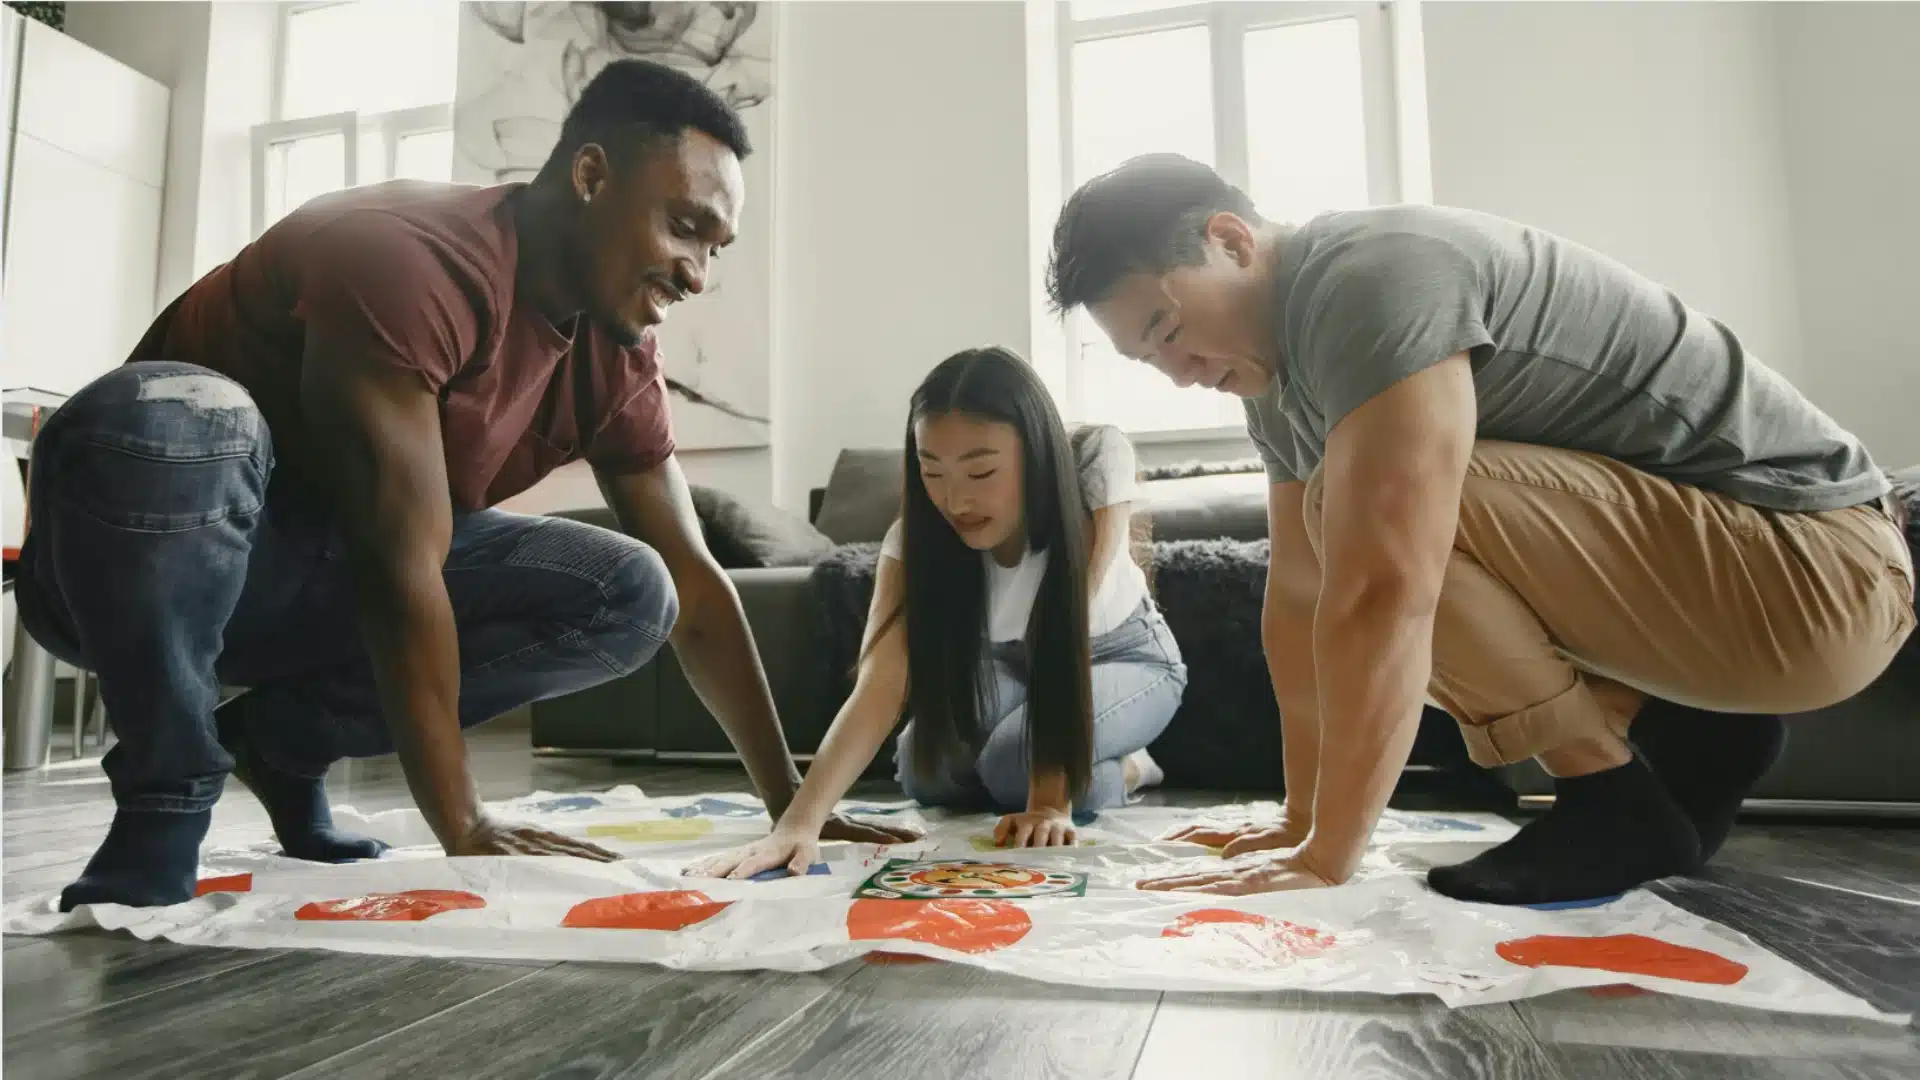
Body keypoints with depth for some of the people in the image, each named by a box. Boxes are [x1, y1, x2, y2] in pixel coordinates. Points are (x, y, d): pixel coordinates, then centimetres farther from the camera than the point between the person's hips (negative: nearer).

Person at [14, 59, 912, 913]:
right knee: (175, 420, -39)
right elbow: (405, 571, -33)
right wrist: (465, 832, -30)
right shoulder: (409, 257, -28)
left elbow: (693, 584, -5)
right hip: (174, 564, -6)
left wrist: (790, 803, -7)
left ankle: (286, 736, 2)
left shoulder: (616, 357, -6)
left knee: (630, 595, -12)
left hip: (320, 582, 6)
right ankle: (166, 799, -16)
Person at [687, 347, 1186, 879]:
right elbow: (879, 685, -38)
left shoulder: (1098, 462, -34)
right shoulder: (918, 535, -28)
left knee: (1014, 762, -30)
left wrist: (1048, 797, -40)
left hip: (1127, 655, -4)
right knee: (926, 767, -19)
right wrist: (797, 824, -52)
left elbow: (1068, 639, -36)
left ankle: (1126, 768, 4)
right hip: (1013, 662, 5)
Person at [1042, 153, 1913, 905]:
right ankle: (1685, 732, 10)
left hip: (1813, 561, -9)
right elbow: (1302, 593, 5)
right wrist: (1303, 820, 6)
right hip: (1685, 541, 9)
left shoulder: (1374, 280, -24)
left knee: (1367, 516, -25)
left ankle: (1616, 801, -7)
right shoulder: (1280, 369, 5)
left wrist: (1325, 860, -25)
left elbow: (1380, 593, -31)